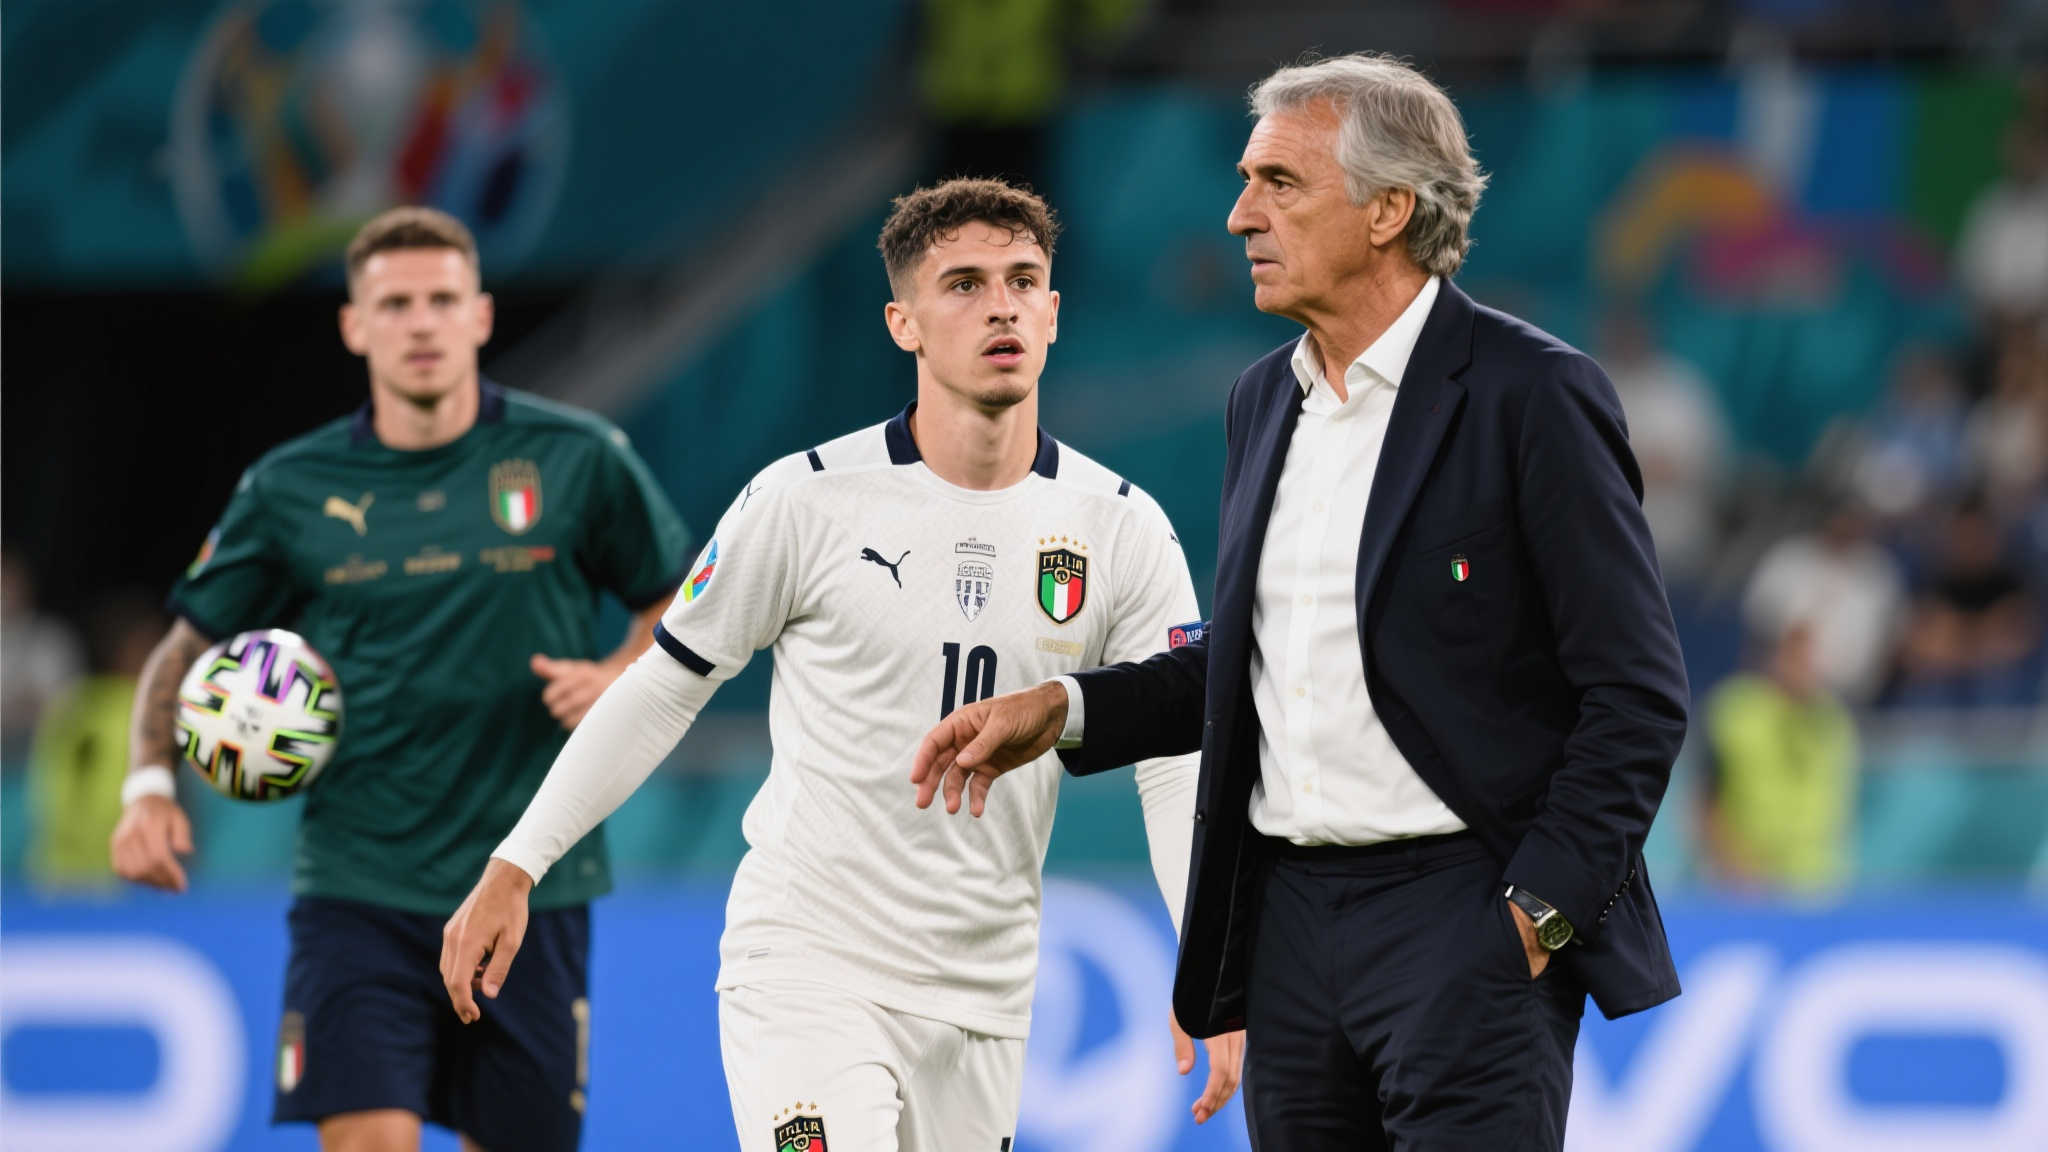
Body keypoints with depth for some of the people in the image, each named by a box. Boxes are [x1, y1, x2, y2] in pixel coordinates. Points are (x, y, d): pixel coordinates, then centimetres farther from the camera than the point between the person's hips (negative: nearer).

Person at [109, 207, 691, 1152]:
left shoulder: (579, 460, 0)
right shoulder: (289, 491, 1)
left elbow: (681, 602, 12)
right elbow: (188, 648, 11)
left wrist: (620, 677, -9)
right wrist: (149, 785, -6)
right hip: (357, 889, -1)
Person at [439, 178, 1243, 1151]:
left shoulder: (1122, 530, 1)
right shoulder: (808, 501, -6)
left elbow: (1177, 760, -2)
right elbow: (663, 688, 4)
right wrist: (514, 869, 2)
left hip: (983, 991, 4)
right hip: (801, 963, -4)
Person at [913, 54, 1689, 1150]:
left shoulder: (1531, 394, -9)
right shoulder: (1266, 399, 14)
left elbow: (1636, 691, -10)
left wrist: (1537, 914, -14)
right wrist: (1061, 710, 9)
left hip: (1463, 907, -7)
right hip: (1290, 917, 7)